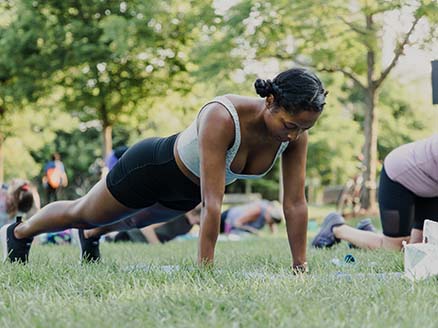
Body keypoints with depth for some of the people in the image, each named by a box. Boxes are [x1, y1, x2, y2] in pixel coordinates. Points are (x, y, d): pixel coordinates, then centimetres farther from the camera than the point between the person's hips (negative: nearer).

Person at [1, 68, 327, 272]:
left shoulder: (296, 132, -27)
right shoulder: (222, 118, -45)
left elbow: (296, 203, -22)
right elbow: (212, 202, -46)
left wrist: (300, 268, -22)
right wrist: (205, 271, -44)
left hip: (187, 190, 6)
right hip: (152, 167, -6)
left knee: (137, 221, 37)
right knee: (81, 213, 21)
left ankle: (92, 235, 69)